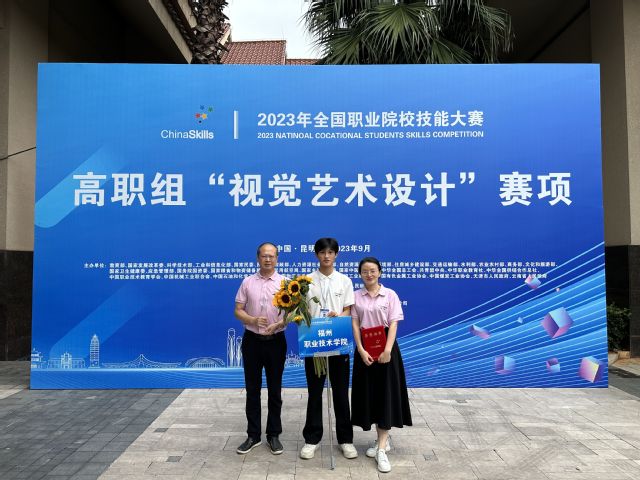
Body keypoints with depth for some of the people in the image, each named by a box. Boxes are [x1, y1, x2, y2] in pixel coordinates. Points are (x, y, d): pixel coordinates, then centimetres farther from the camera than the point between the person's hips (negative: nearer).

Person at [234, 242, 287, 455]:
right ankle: (253, 435, 22)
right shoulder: (247, 282, 3)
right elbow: (238, 310, 2)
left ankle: (273, 435, 21)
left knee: (275, 390, 8)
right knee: (252, 390, 9)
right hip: (252, 340, 1)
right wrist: (253, 320, -17)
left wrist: (278, 324, -22)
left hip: (275, 341, -1)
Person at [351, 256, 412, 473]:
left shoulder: (390, 295, -1)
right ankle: (382, 439, 24)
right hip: (365, 347, 2)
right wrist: (361, 350, -13)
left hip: (385, 347, -2)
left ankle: (381, 448, -1)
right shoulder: (356, 296, 3)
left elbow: (393, 324, -7)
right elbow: (354, 325, -1)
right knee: (369, 392, 7)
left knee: (386, 392, -4)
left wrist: (387, 350, -18)